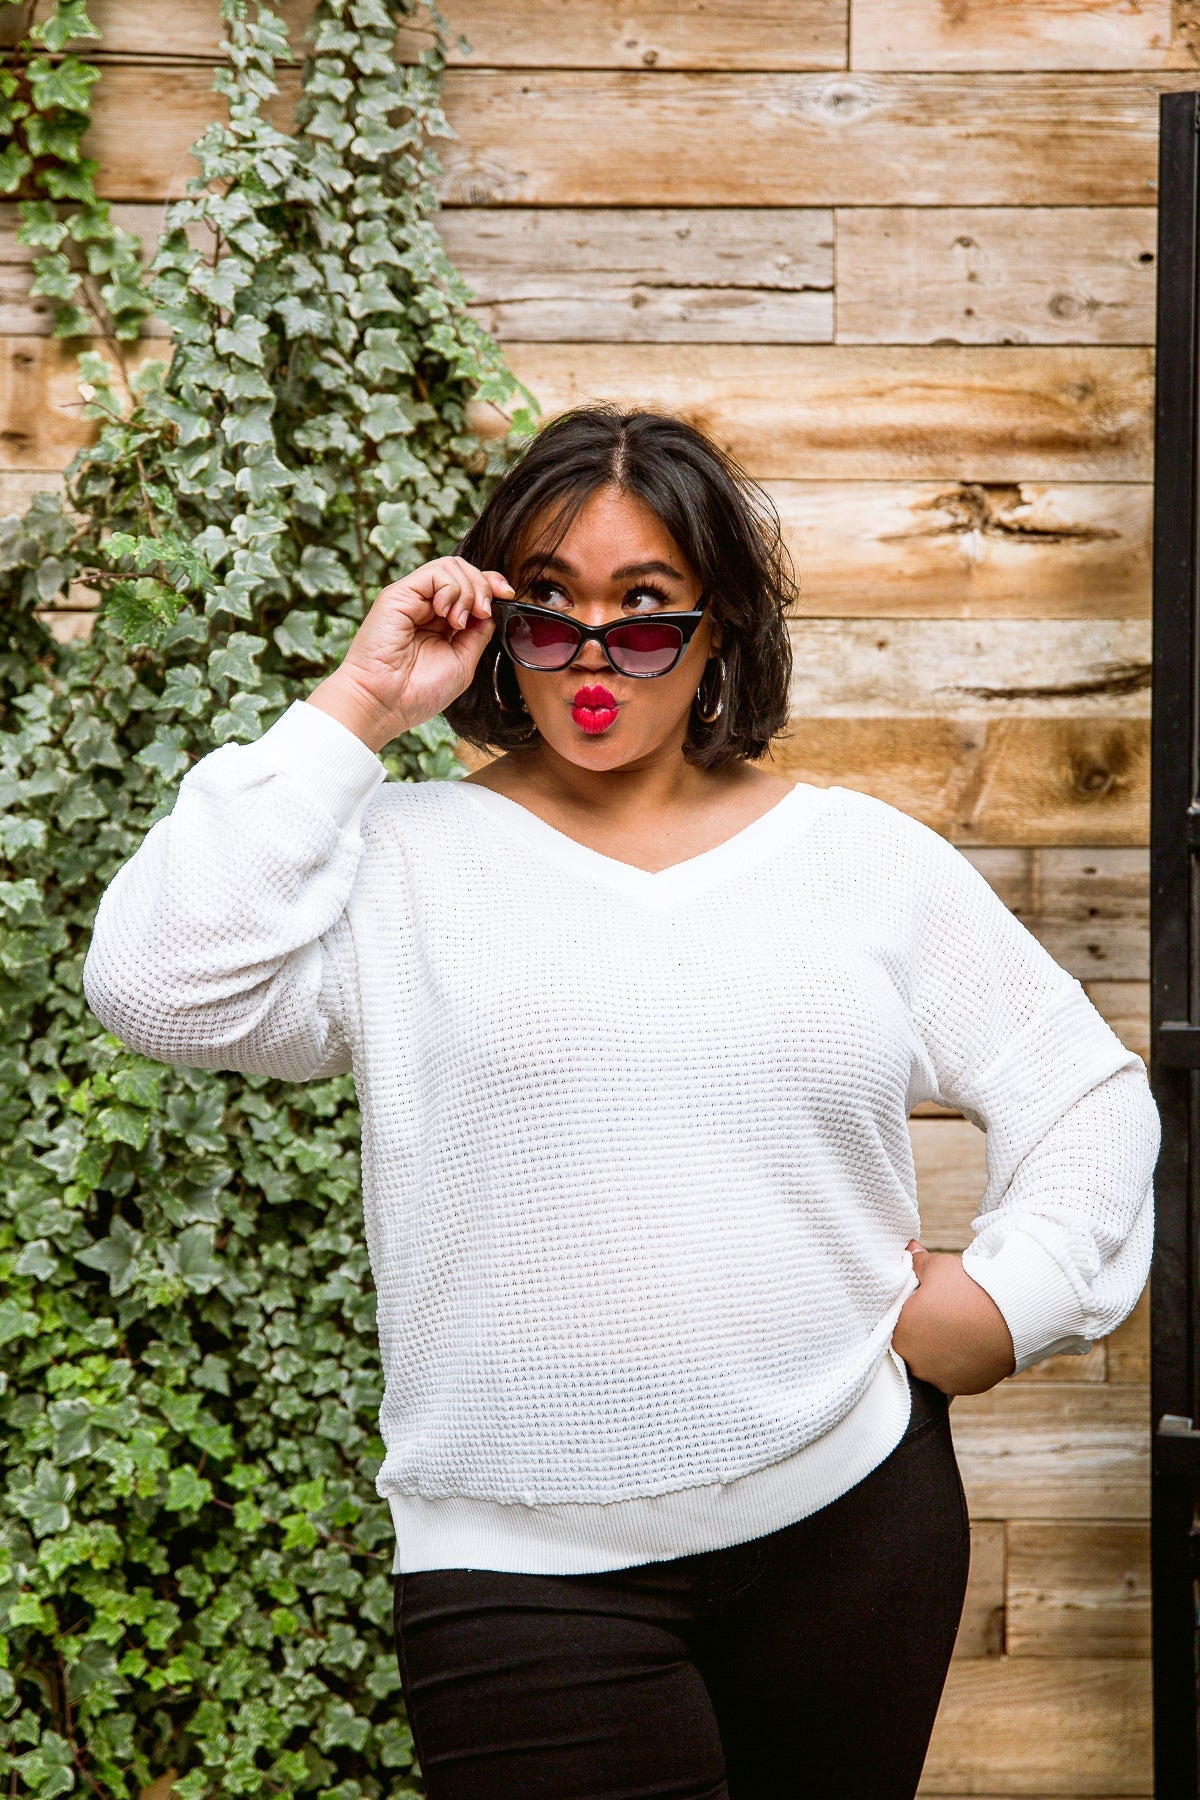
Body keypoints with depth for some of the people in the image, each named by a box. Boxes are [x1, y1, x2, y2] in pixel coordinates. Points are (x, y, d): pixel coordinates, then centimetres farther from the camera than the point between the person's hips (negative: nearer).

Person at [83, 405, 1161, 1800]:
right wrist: (353, 713, -10)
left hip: (851, 1514, 3)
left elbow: (1086, 1093, 16)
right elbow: (158, 984, -15)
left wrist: (1009, 1298, 0)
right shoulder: (405, 861, 2)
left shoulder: (866, 857, 8)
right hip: (524, 1566, -2)